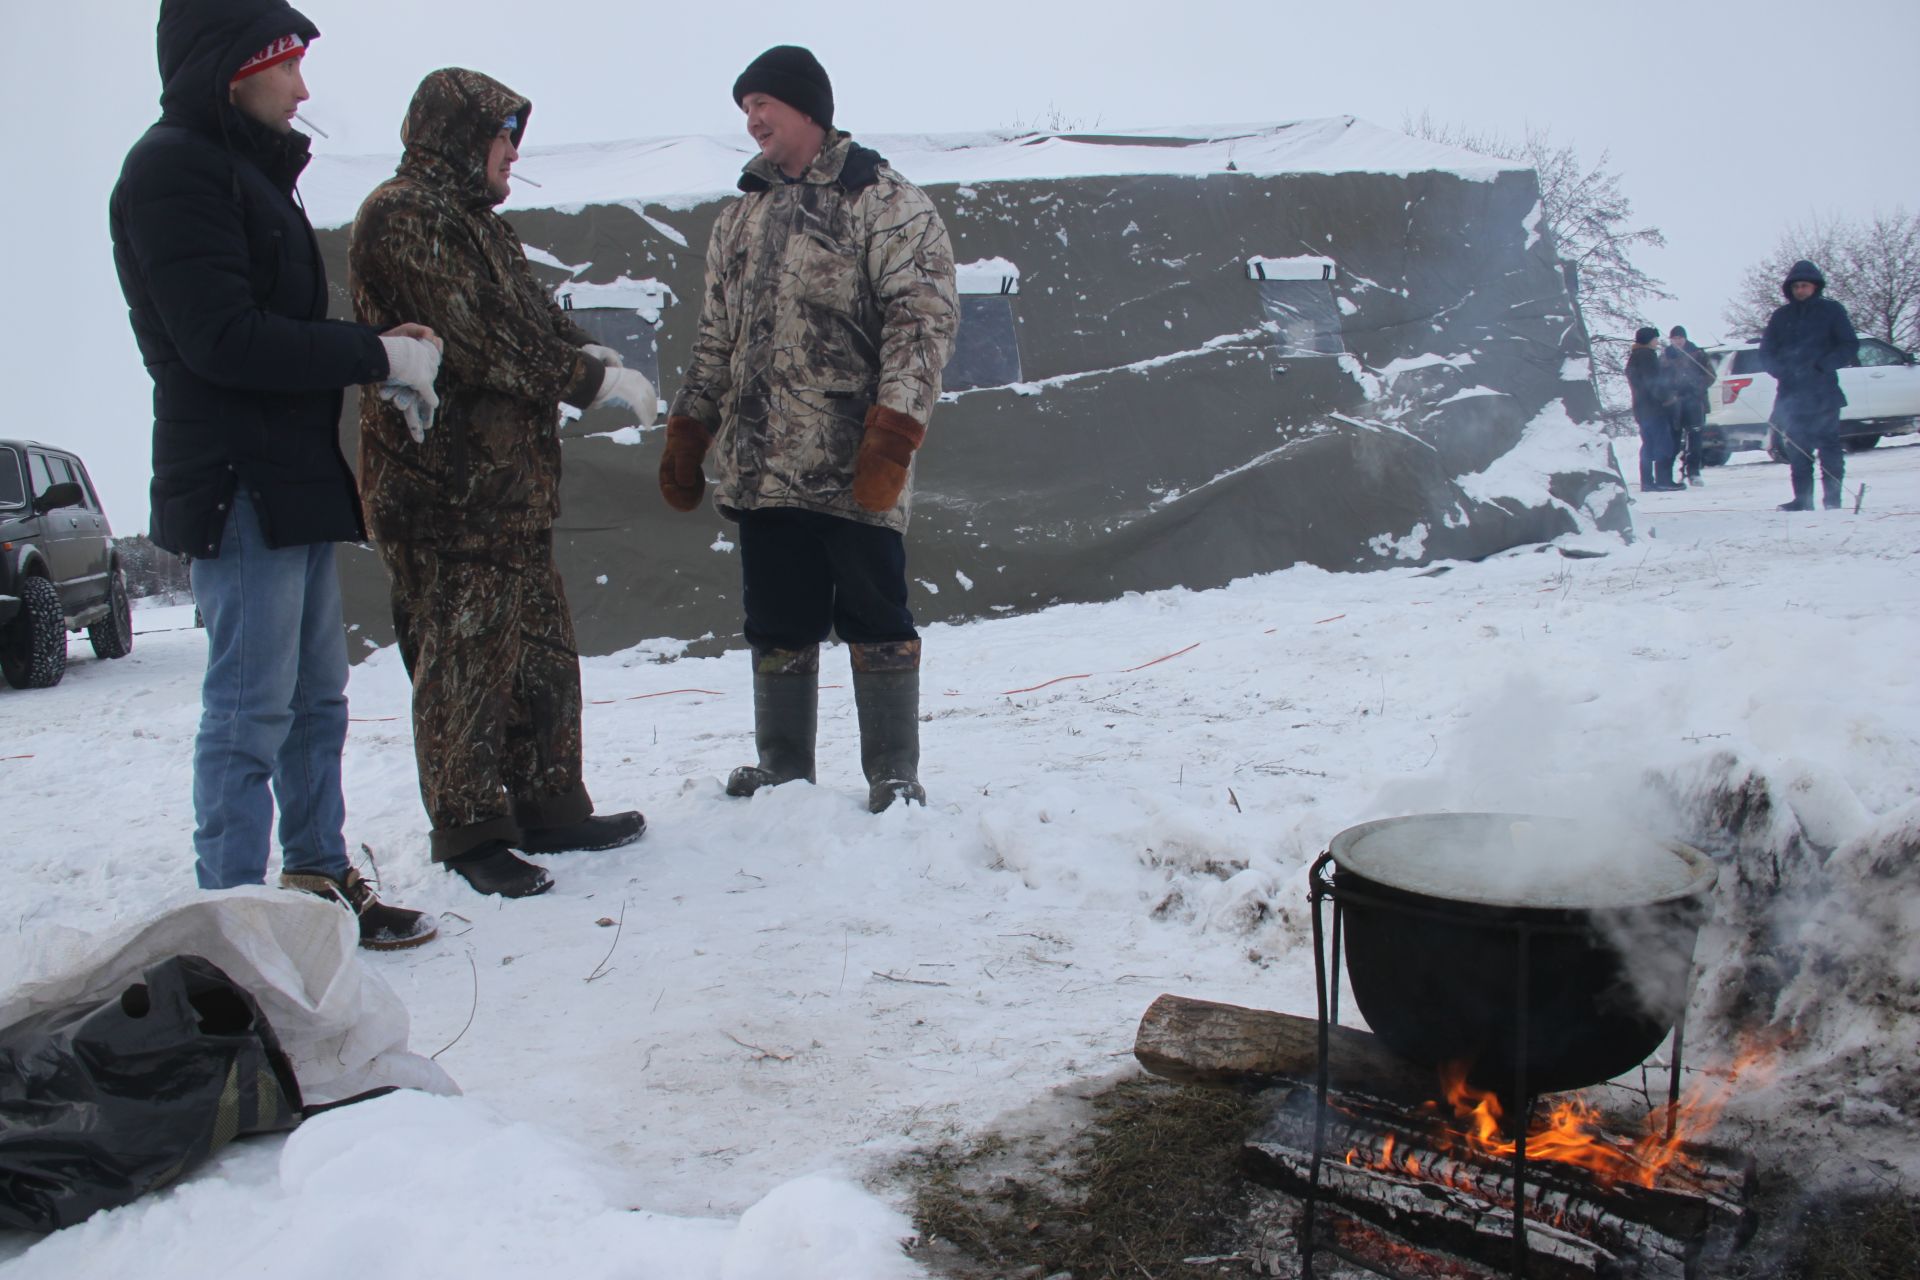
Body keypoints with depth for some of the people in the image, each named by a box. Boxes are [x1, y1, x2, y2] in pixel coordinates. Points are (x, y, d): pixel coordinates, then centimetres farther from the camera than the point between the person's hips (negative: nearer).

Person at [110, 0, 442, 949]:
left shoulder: (248, 168, 20)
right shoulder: (174, 169, -10)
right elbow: (223, 338, -19)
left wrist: (382, 349, 2)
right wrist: (378, 355, -13)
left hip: (293, 480, 10)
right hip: (237, 486, -10)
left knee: (316, 697, 14)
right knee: (251, 710, -6)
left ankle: (319, 880, 24)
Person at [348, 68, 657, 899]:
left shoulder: (473, 222, 21)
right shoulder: (406, 217, -11)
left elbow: (532, 316, 20)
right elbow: (482, 341, -19)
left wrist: (589, 354, 0)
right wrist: (596, 382, -12)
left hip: (510, 486, 10)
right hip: (445, 493, -10)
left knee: (541, 651, 14)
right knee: (463, 660, -2)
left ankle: (550, 807, 25)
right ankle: (469, 830, 9)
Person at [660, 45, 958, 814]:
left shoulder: (885, 202, -1)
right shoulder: (740, 217, 19)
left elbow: (923, 319, -11)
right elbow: (716, 339, 22)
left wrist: (893, 432, -20)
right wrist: (686, 434, 17)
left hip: (853, 469, -6)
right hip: (759, 465, 6)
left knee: (874, 619, 1)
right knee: (776, 625, 11)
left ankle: (894, 776, 12)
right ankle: (783, 768, 25)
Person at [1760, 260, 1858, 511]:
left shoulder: (1832, 311, 6)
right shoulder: (1780, 316, 14)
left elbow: (1850, 347, 3)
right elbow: (1766, 354, 13)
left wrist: (1822, 365, -12)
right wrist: (1781, 370, -6)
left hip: (1823, 395, -3)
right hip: (1791, 394, 3)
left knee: (1829, 448, -6)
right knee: (1797, 451, 1)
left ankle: (1832, 498, -4)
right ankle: (1802, 499, 4)